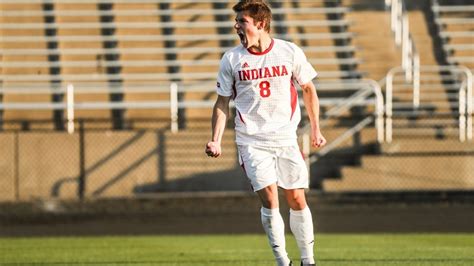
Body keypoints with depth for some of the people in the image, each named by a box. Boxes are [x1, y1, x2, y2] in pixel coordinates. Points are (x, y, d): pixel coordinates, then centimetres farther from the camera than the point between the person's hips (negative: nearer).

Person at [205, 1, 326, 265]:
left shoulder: (290, 52, -2)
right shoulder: (231, 59, -1)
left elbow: (309, 89, 10)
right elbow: (223, 102, 6)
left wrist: (316, 129, 9)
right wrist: (216, 140, -3)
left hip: (286, 138, 1)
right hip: (251, 141, 0)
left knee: (297, 200, 1)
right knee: (269, 199, -12)